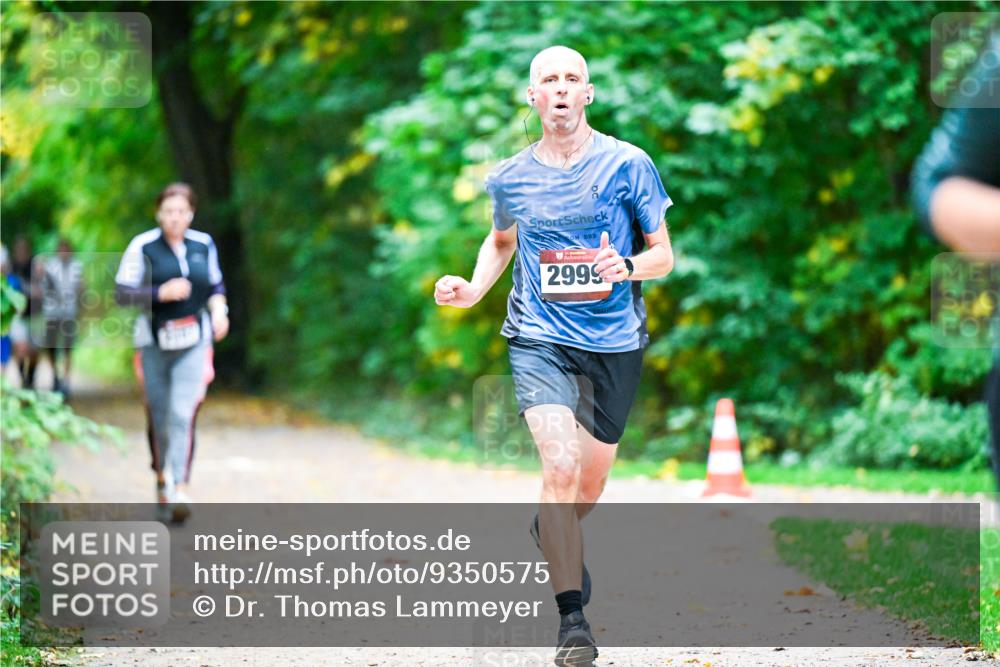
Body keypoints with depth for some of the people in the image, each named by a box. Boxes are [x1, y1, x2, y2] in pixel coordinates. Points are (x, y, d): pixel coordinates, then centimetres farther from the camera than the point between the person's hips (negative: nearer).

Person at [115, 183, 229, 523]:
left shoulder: (203, 245, 5)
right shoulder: (142, 247, -6)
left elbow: (216, 284, 18)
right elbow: (122, 293, -8)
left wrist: (219, 308, -2)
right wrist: (161, 293, -21)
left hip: (193, 343, 1)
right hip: (154, 341, -1)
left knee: (183, 414, -15)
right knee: (158, 417, 7)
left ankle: (179, 489, -20)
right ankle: (162, 475, 34)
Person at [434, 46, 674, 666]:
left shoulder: (629, 165, -4)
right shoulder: (510, 178, 2)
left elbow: (664, 254, 1)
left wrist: (628, 267, -20)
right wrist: (474, 290, 5)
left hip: (615, 343, 1)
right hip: (540, 339, -1)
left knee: (590, 484, 13)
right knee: (560, 467, -20)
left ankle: (549, 534, 50)